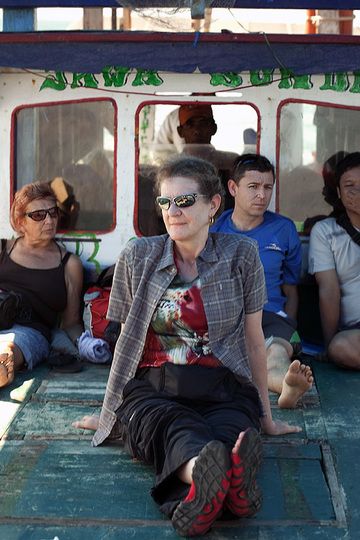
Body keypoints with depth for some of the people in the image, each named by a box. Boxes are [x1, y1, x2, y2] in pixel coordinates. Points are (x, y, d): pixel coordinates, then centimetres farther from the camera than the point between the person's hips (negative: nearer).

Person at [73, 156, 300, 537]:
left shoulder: (241, 255, 8)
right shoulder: (137, 257, 9)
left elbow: (253, 339, 12)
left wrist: (265, 416, 17)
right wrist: (108, 413, 22)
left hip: (222, 390, 1)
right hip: (152, 388, 0)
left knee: (228, 433, -37)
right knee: (176, 432, -38)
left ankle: (200, 490, -67)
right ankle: (204, 471, -69)